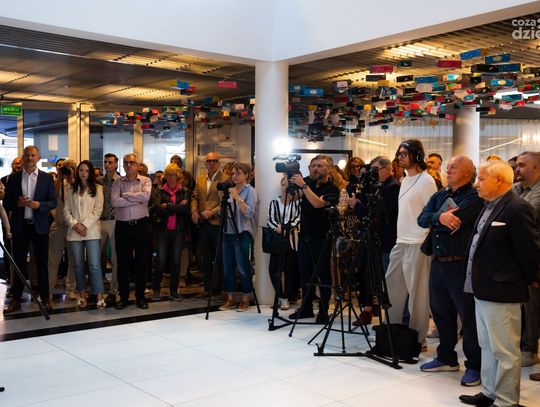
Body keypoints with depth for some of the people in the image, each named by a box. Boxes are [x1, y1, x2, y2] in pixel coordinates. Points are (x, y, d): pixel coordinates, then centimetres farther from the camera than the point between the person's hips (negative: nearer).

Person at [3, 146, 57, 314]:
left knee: (42, 263, 6)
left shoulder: (46, 178, 2)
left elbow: (53, 202, -1)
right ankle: (16, 300, 13)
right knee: (19, 263, 6)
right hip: (20, 226, 1)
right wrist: (18, 203, -15)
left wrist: (39, 205, -19)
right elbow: (6, 203, 5)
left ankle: (45, 298, 16)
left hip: (40, 226, -1)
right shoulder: (14, 178, 5)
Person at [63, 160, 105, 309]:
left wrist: (85, 225, -11)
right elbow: (66, 209, 8)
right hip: (74, 232, 3)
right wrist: (75, 224, -8)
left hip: (92, 231, -3)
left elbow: (98, 210, -3)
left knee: (95, 265, -8)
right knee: (78, 265, 8)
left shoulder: (97, 189, 5)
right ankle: (81, 295, 17)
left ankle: (99, 296, -5)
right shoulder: (71, 189, 14)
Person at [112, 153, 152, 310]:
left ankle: (140, 296, 17)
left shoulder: (145, 181, 4)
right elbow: (114, 201, -11)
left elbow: (146, 196, -17)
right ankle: (123, 297, 17)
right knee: (122, 262, 6)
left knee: (141, 261, 5)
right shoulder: (118, 182, 6)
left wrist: (125, 195, -9)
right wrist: (137, 200, -11)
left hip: (140, 225, -1)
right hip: (122, 225, 1)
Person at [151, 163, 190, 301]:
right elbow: (157, 208, -12)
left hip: (179, 230, 1)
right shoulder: (160, 191, 4)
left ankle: (174, 290, 15)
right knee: (161, 261, -2)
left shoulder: (184, 191, 5)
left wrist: (167, 206, -11)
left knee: (176, 261, 6)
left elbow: (185, 208, -12)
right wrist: (177, 208, -12)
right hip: (162, 229, -1)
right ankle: (156, 290, 12)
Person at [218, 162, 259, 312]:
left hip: (242, 233, -6)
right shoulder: (230, 190, 15)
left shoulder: (250, 191, -3)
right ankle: (230, 299, 16)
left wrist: (237, 198, -22)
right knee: (227, 267, 7)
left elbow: (249, 213, -15)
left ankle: (245, 299, 9)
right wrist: (222, 199, 0)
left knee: (243, 267, -3)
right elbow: (225, 212, 16)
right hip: (228, 232, 6)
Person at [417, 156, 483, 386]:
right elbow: (422, 219, 0)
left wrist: (434, 219, -5)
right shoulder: (440, 196, 14)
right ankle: (446, 358, 30)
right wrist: (439, 217, -19)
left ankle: (475, 365, 11)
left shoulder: (474, 198, -8)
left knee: (468, 316, 0)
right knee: (441, 312, 15)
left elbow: (454, 220, -22)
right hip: (438, 263, 8)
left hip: (461, 265, -7)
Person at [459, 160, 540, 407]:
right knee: (488, 347, 20)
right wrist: (478, 280, 14)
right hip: (483, 290, 10)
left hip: (501, 292, -10)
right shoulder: (489, 207, 13)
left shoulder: (517, 209, -17)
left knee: (505, 351, 2)